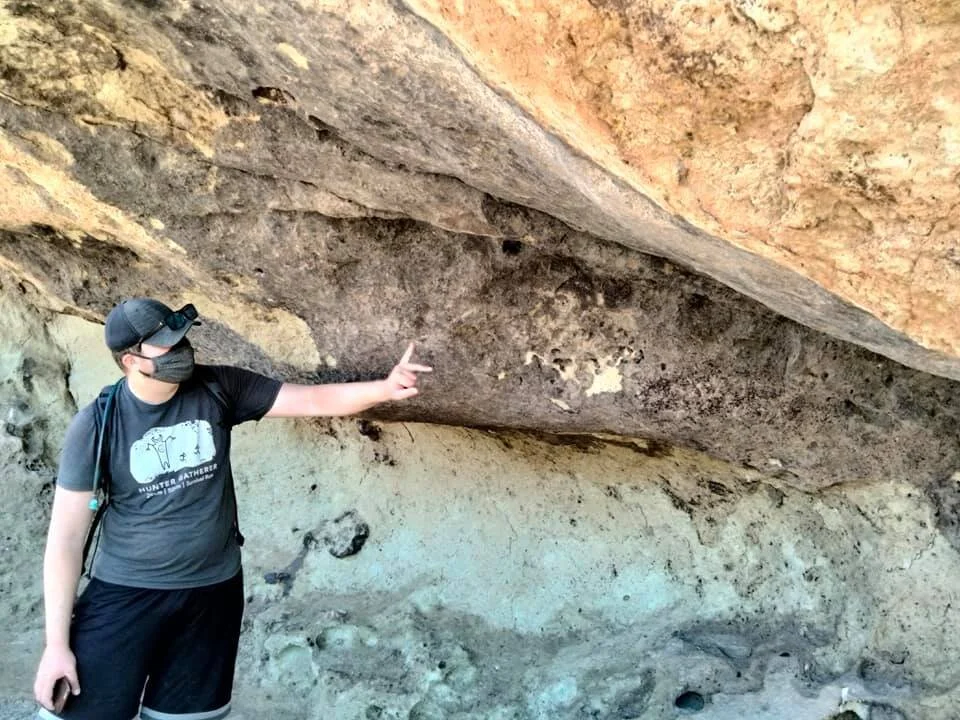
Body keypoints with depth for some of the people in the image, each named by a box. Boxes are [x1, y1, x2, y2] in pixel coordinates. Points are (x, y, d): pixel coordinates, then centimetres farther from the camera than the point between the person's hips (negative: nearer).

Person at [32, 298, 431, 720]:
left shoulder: (217, 390, -7)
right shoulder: (95, 426, -12)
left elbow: (312, 401, -9)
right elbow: (66, 536, -9)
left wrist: (384, 388, -27)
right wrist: (56, 642, -11)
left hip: (214, 590, 2)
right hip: (125, 593, -2)